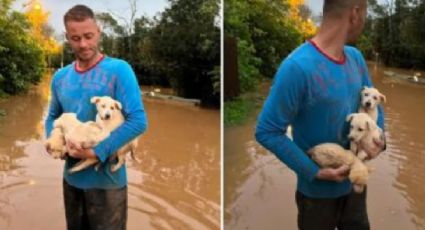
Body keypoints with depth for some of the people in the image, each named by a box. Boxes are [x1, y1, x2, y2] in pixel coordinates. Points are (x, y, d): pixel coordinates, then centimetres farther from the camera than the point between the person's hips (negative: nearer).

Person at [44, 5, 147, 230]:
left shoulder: (118, 70, -14)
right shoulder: (60, 77, 4)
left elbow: (138, 121, -21)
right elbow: (52, 117, 17)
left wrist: (97, 151, -24)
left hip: (106, 180, -5)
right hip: (72, 177, 5)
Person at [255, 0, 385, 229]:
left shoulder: (355, 57, -3)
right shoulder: (297, 67, -27)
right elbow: (267, 132, -24)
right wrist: (314, 172, -23)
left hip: (355, 181, 7)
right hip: (318, 190, -6)